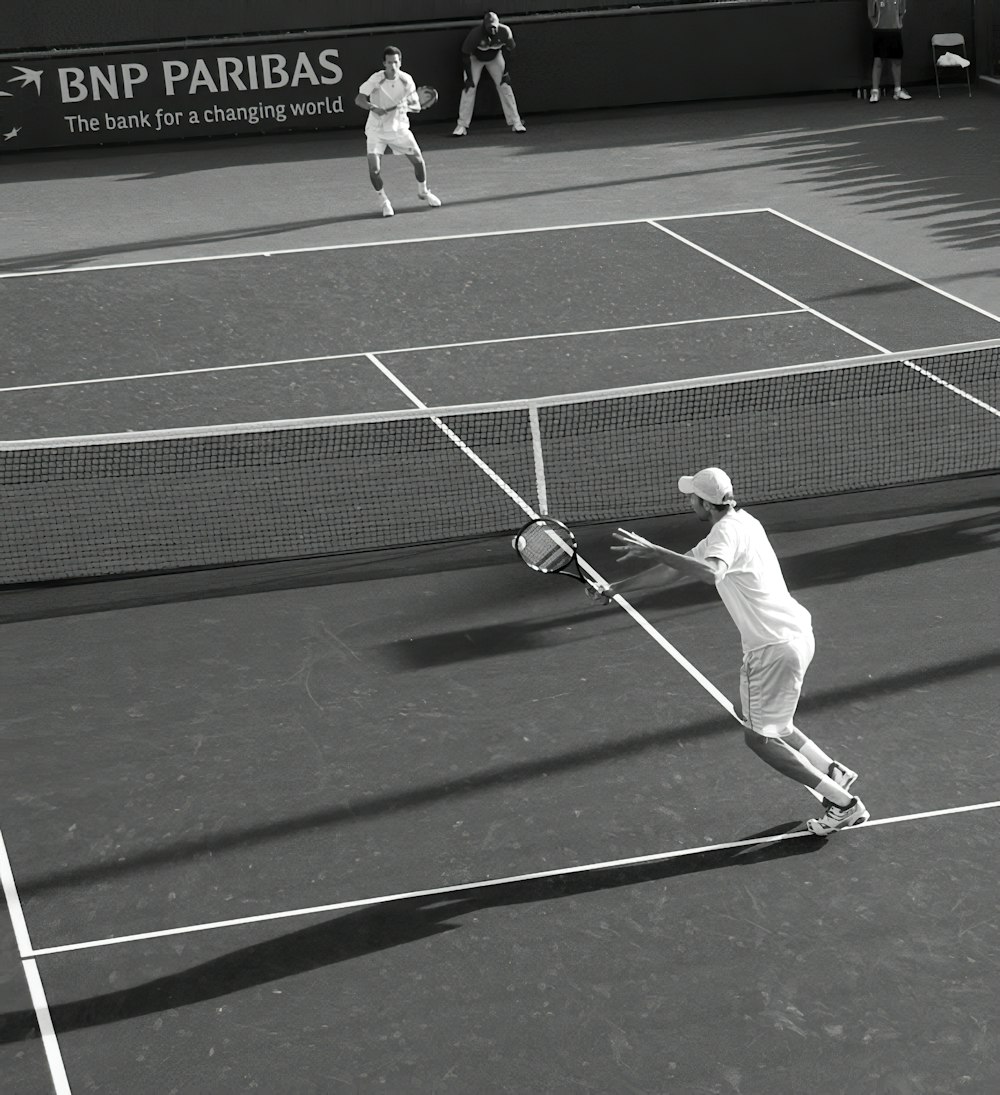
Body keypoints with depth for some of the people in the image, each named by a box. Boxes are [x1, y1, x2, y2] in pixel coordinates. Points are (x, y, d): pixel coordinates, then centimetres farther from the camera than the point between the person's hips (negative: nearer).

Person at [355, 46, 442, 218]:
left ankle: (423, 191, 30)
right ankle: (383, 200, 11)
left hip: (399, 128, 3)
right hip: (376, 130, -2)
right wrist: (374, 108, -31)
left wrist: (407, 106, -26)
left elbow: (416, 105, -3)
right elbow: (359, 99, -13)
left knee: (418, 160, 0)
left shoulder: (406, 80, -9)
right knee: (374, 169, -15)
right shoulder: (376, 79, -17)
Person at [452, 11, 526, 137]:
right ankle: (462, 125, -5)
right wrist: (469, 78, -24)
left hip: (494, 58, 2)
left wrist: (505, 72, -10)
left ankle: (515, 122, 2)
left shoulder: (505, 31, -28)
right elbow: (465, 55, -25)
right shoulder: (475, 34, -36)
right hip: (475, 58, -2)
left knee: (505, 86, -5)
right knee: (469, 88, -11)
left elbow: (508, 51, -10)